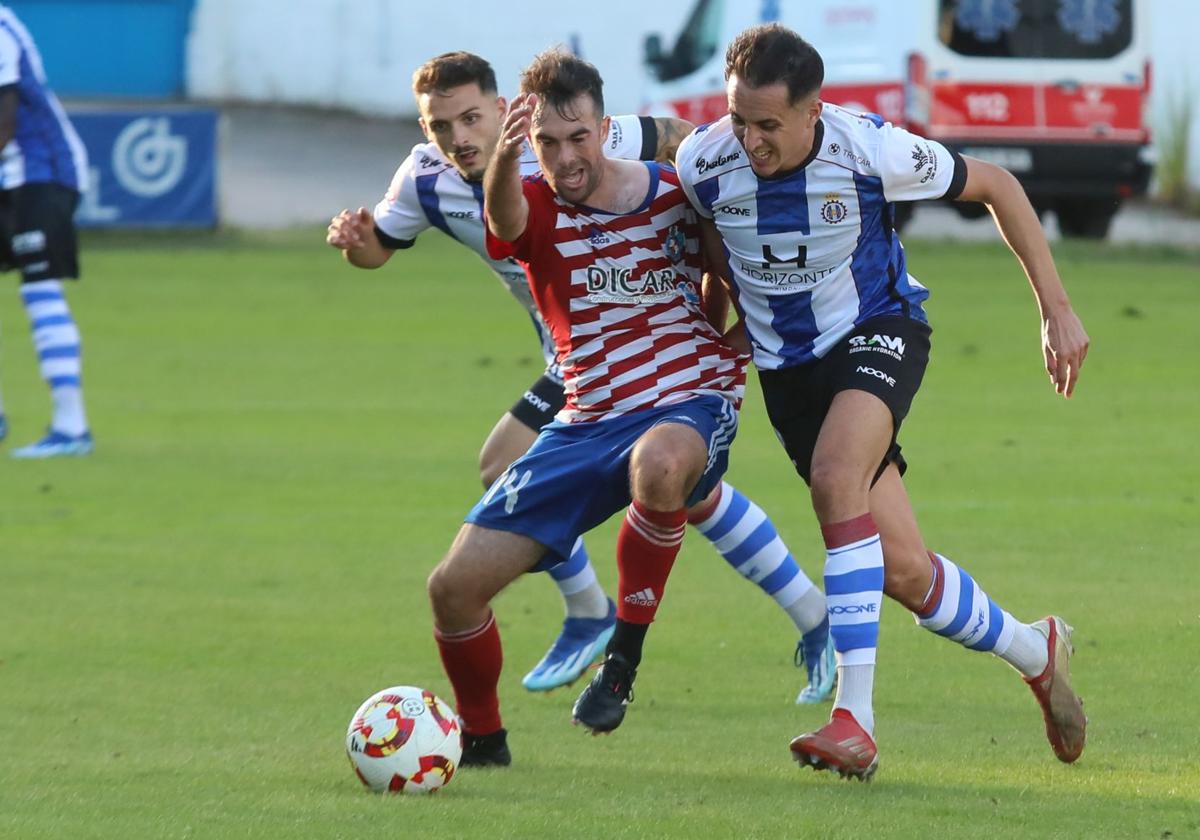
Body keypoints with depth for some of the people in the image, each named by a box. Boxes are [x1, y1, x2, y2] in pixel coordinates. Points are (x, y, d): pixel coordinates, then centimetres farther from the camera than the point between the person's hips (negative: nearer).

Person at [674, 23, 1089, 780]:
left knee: (836, 476, -35)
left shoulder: (871, 150, -23)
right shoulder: (704, 163, -16)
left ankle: (856, 716, -35)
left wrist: (1057, 309, -5)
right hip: (786, 367, 3)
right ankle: (1035, 651, 30)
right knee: (903, 572, -1)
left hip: (878, 330, -3)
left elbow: (994, 186, -7)